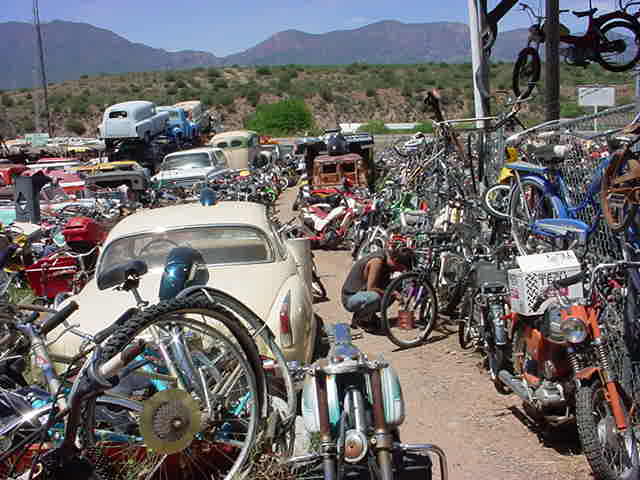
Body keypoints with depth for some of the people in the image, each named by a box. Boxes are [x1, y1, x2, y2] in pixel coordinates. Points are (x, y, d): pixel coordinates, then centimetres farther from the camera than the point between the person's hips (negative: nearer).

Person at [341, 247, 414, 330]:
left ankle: (370, 315, 8)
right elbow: (370, 288, -28)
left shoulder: (388, 258, -2)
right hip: (351, 298, -8)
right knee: (374, 297, -38)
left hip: (364, 293, 8)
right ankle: (358, 319, -8)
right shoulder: (377, 261, -26)